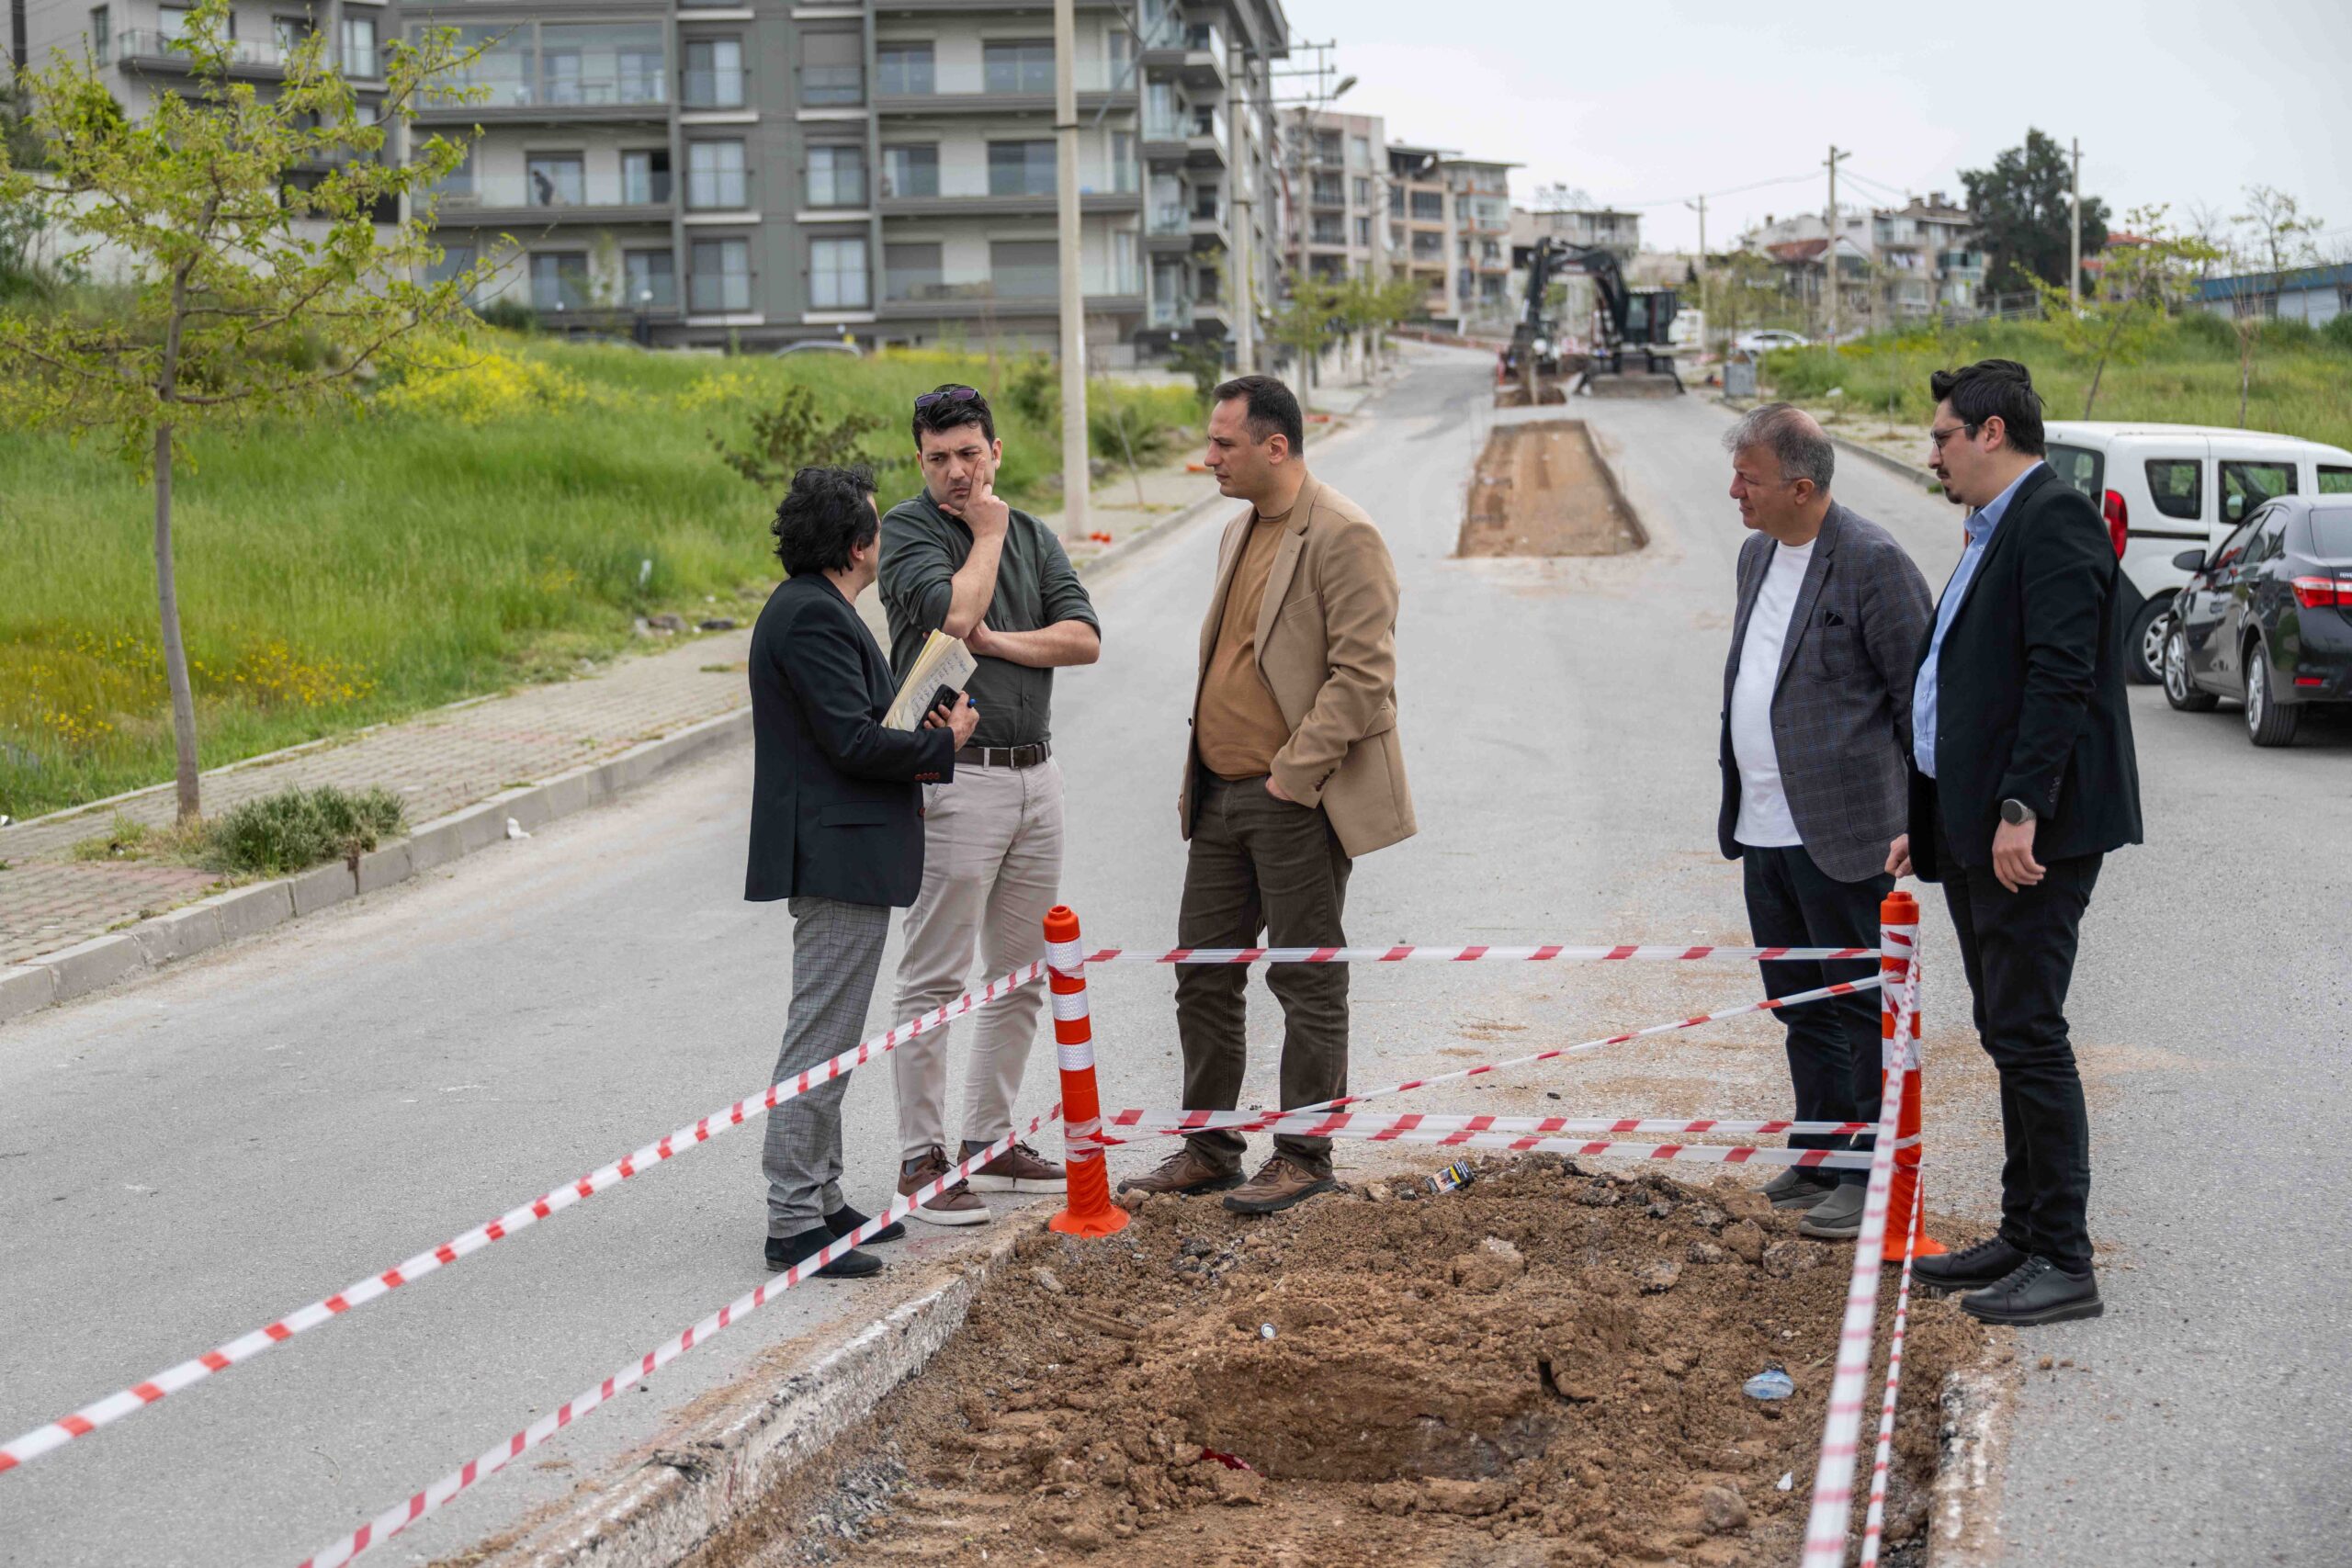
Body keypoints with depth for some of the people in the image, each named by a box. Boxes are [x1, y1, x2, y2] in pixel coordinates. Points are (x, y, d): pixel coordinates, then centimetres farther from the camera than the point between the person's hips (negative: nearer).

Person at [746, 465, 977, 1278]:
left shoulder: (806, 607, 16)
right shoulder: (814, 615, -17)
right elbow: (855, 742, -23)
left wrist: (921, 740, 4)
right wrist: (943, 744, -8)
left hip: (835, 859, 11)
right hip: (838, 857, -11)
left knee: (825, 1042, 17)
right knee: (819, 1044, -7)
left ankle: (820, 1200, 26)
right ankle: (794, 1223, -3)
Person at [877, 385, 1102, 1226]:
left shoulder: (1034, 535, 13)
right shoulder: (907, 529, -3)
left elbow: (1085, 638, 1)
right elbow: (953, 613, -20)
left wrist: (995, 640, -11)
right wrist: (987, 534, -6)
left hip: (1035, 773, 6)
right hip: (955, 776, -6)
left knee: (1023, 973, 11)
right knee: (936, 979, -4)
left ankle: (989, 1140, 22)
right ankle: (922, 1157, 2)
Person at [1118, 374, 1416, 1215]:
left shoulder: (1342, 536, -13)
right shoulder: (1239, 534, 16)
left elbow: (1363, 673, -19)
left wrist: (1294, 774, -19)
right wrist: (1195, 779, 15)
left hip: (1298, 802, -9)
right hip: (1223, 796, 9)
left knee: (1307, 983, 1)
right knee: (1203, 972, 12)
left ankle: (1303, 1159, 11)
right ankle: (1208, 1149, 22)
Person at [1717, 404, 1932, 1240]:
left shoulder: (1871, 560, -14)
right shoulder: (1757, 553, 13)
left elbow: (1920, 691, -12)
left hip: (1842, 833, -8)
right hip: (1764, 828, 9)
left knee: (1860, 1006, 0)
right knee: (1800, 1004, 16)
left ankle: (1872, 1177, 8)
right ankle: (1819, 1156, 28)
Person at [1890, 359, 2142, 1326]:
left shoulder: (2054, 520, -11)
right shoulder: (1994, 533, 20)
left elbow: (2060, 676, -21)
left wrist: (2020, 811, -26)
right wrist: (1927, 823, 22)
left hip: (2029, 837, -10)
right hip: (1975, 836, 10)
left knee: (2028, 1036, -8)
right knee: (2010, 1039, 14)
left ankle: (2064, 1263, -3)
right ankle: (2024, 1237, 22)